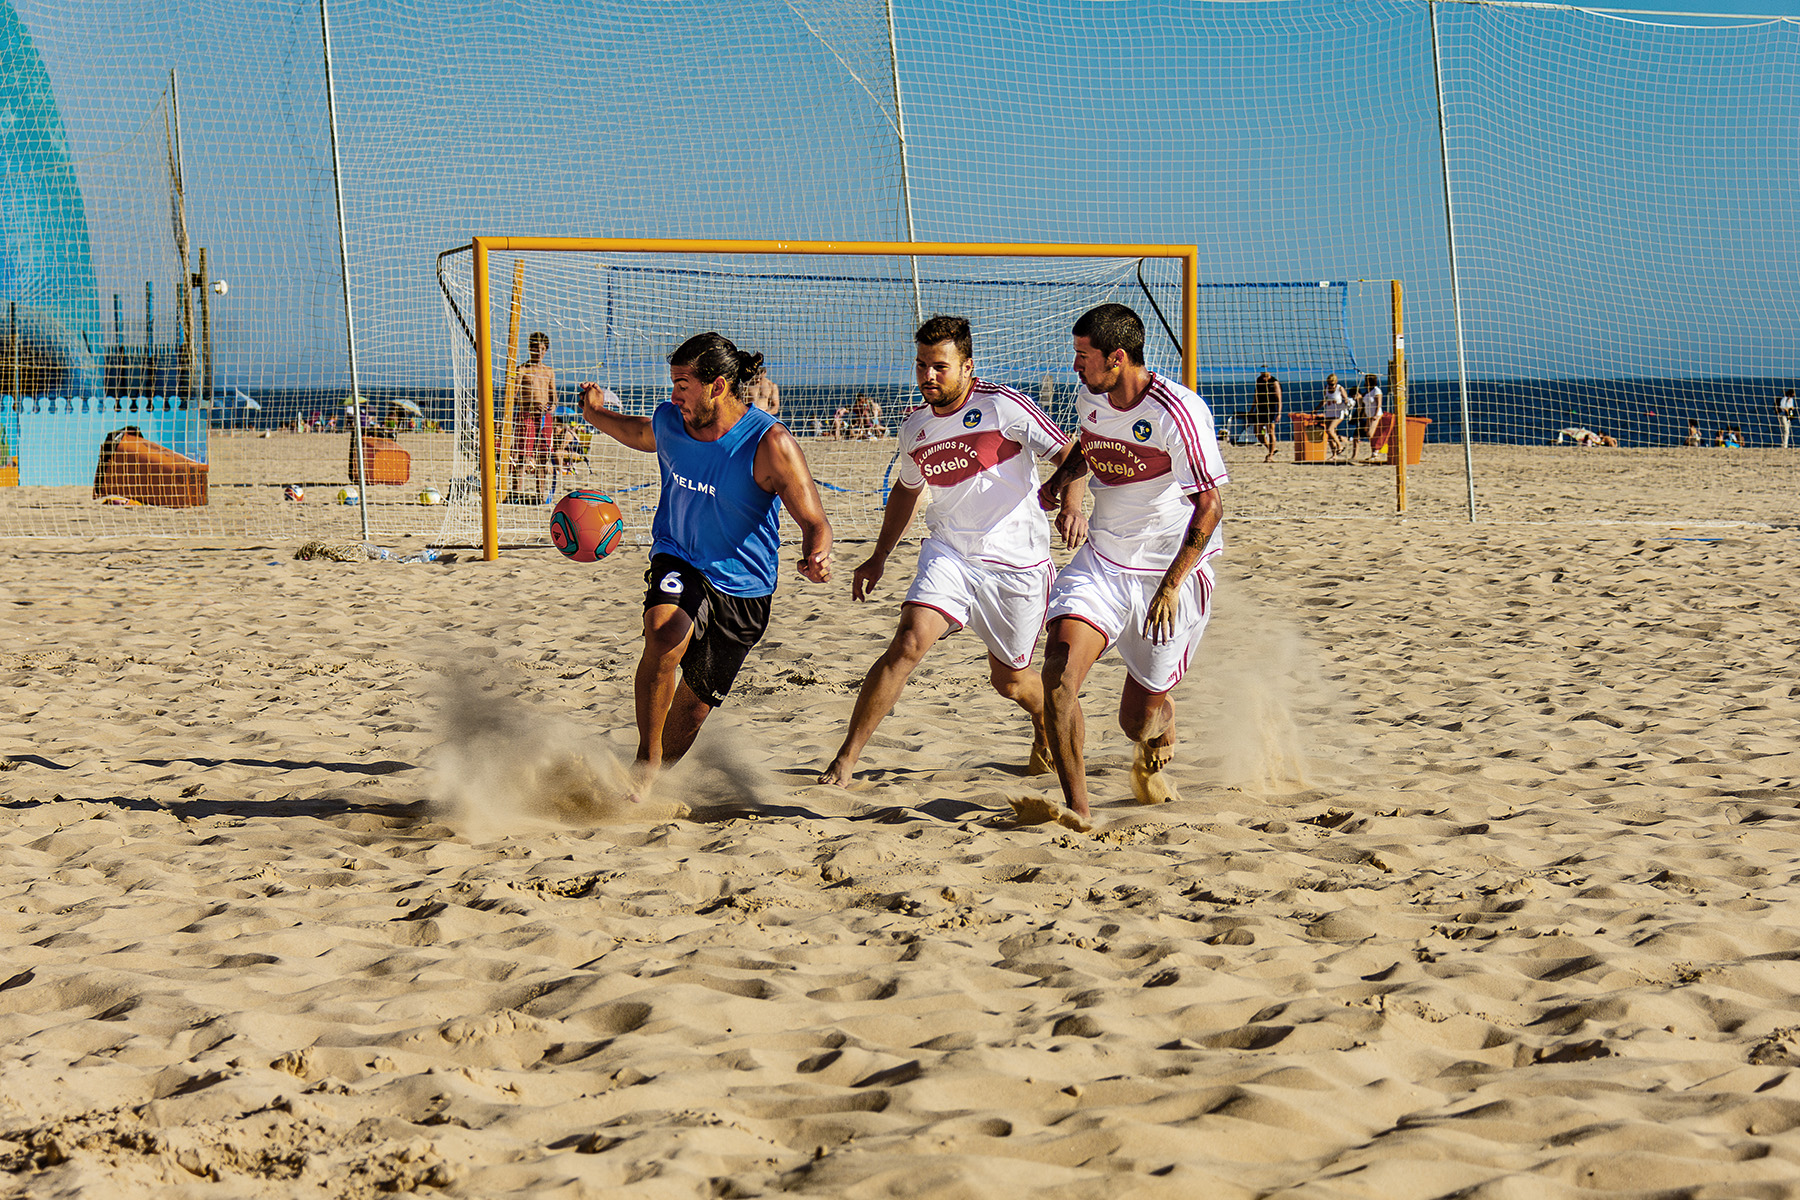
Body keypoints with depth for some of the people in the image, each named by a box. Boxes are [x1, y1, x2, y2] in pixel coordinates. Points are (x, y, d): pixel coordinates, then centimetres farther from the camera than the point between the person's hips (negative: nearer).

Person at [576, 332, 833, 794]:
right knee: (665, 637, -33)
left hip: (742, 587, -1)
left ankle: (645, 790, 34)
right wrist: (598, 416, 11)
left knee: (694, 707, 8)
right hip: (678, 562, 1)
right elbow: (640, 434, 22)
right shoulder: (668, 422, -7)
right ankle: (647, 759, -17)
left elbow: (815, 522, -21)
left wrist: (817, 559, -40)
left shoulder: (770, 443, -20)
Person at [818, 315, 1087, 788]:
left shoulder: (1001, 406, -12)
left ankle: (1048, 727, 46)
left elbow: (1067, 455, -11)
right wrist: (879, 556, 24)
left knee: (1009, 680, 9)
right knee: (908, 642, -20)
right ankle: (845, 762, -18)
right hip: (947, 551, 3)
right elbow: (908, 489, 25)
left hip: (1017, 562, -3)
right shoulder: (914, 428, 5)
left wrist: (1071, 506, -30)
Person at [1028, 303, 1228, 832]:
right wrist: (1059, 480, 7)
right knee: (1059, 671, -22)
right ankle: (1076, 808, -20)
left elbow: (1210, 504, -20)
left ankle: (1155, 754, 46)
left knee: (1141, 718, 7)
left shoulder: (1176, 412, -21)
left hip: (1174, 570, -5)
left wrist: (1172, 584, -26)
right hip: (1101, 561, 5)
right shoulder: (1091, 398, 1)